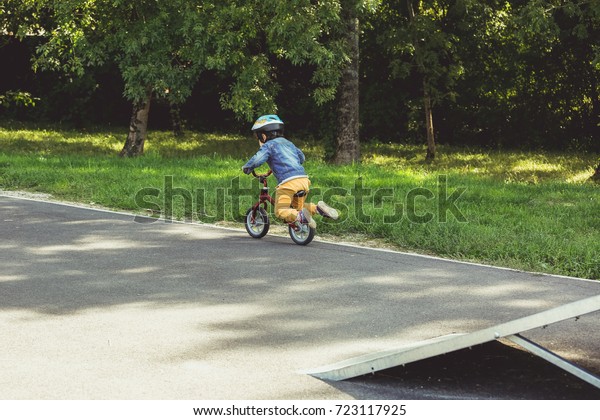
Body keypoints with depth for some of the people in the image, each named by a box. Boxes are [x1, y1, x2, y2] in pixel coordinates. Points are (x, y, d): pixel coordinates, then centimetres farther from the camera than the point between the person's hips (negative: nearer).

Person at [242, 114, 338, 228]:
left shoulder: (268, 146, 4)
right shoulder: (288, 143, 27)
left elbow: (257, 159, -11)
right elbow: (302, 157, 37)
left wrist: (246, 167, 8)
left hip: (287, 181, -7)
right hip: (303, 179, 7)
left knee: (280, 211, 0)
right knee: (297, 207, 25)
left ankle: (300, 216, -28)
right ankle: (318, 208, -1)